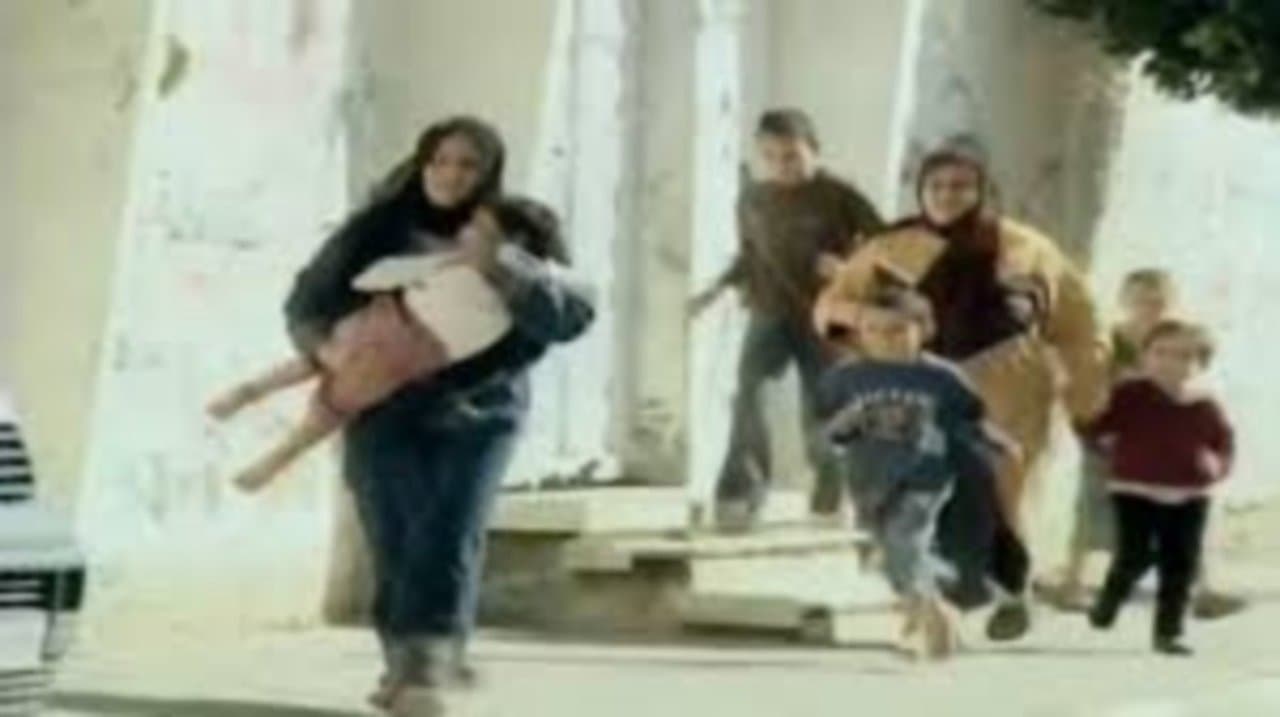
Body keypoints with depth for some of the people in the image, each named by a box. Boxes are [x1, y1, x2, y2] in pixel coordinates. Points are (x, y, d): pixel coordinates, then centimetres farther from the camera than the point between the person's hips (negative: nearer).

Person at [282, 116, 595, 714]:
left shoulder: (512, 238, 2)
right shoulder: (377, 229, 4)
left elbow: (574, 313, -11)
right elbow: (307, 300, 12)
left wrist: (503, 271, -24)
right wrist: (325, 346, -9)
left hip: (478, 412, -1)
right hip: (386, 410, 1)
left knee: (450, 535, -17)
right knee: (397, 537, -11)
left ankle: (422, 669, -25)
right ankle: (409, 660, -2)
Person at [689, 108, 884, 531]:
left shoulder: (837, 196, -6)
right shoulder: (751, 199, 7)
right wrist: (719, 288, 9)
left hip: (824, 317, -2)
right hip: (769, 313, 2)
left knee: (820, 408, 2)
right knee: (748, 386, -23)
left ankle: (827, 505, 18)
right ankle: (741, 489, -22)